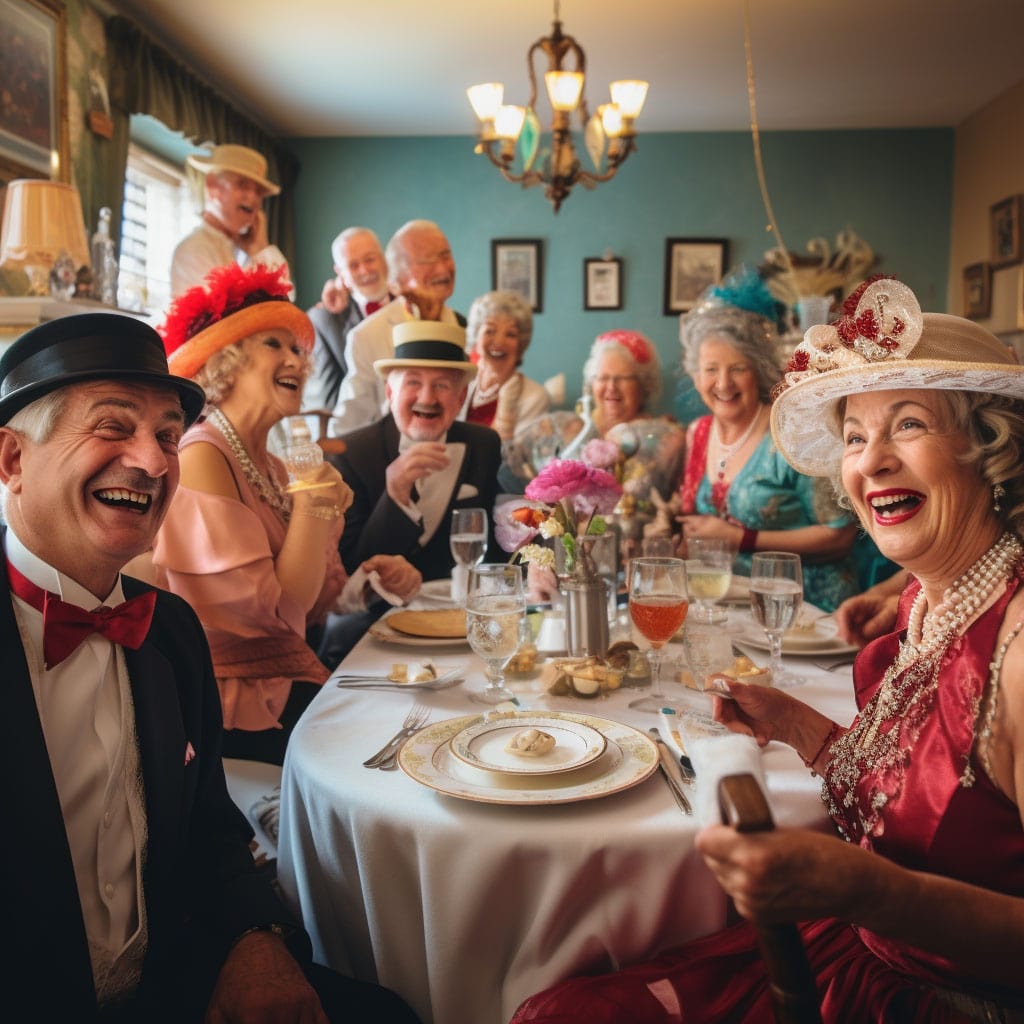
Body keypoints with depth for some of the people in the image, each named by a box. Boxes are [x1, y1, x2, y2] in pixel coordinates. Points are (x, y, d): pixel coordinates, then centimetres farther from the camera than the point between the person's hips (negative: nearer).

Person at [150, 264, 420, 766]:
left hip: (290, 681, 8)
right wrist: (317, 494, -16)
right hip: (241, 710, -7)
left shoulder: (270, 466, 11)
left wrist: (366, 579, -6)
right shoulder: (202, 460, -15)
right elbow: (276, 610, -21)